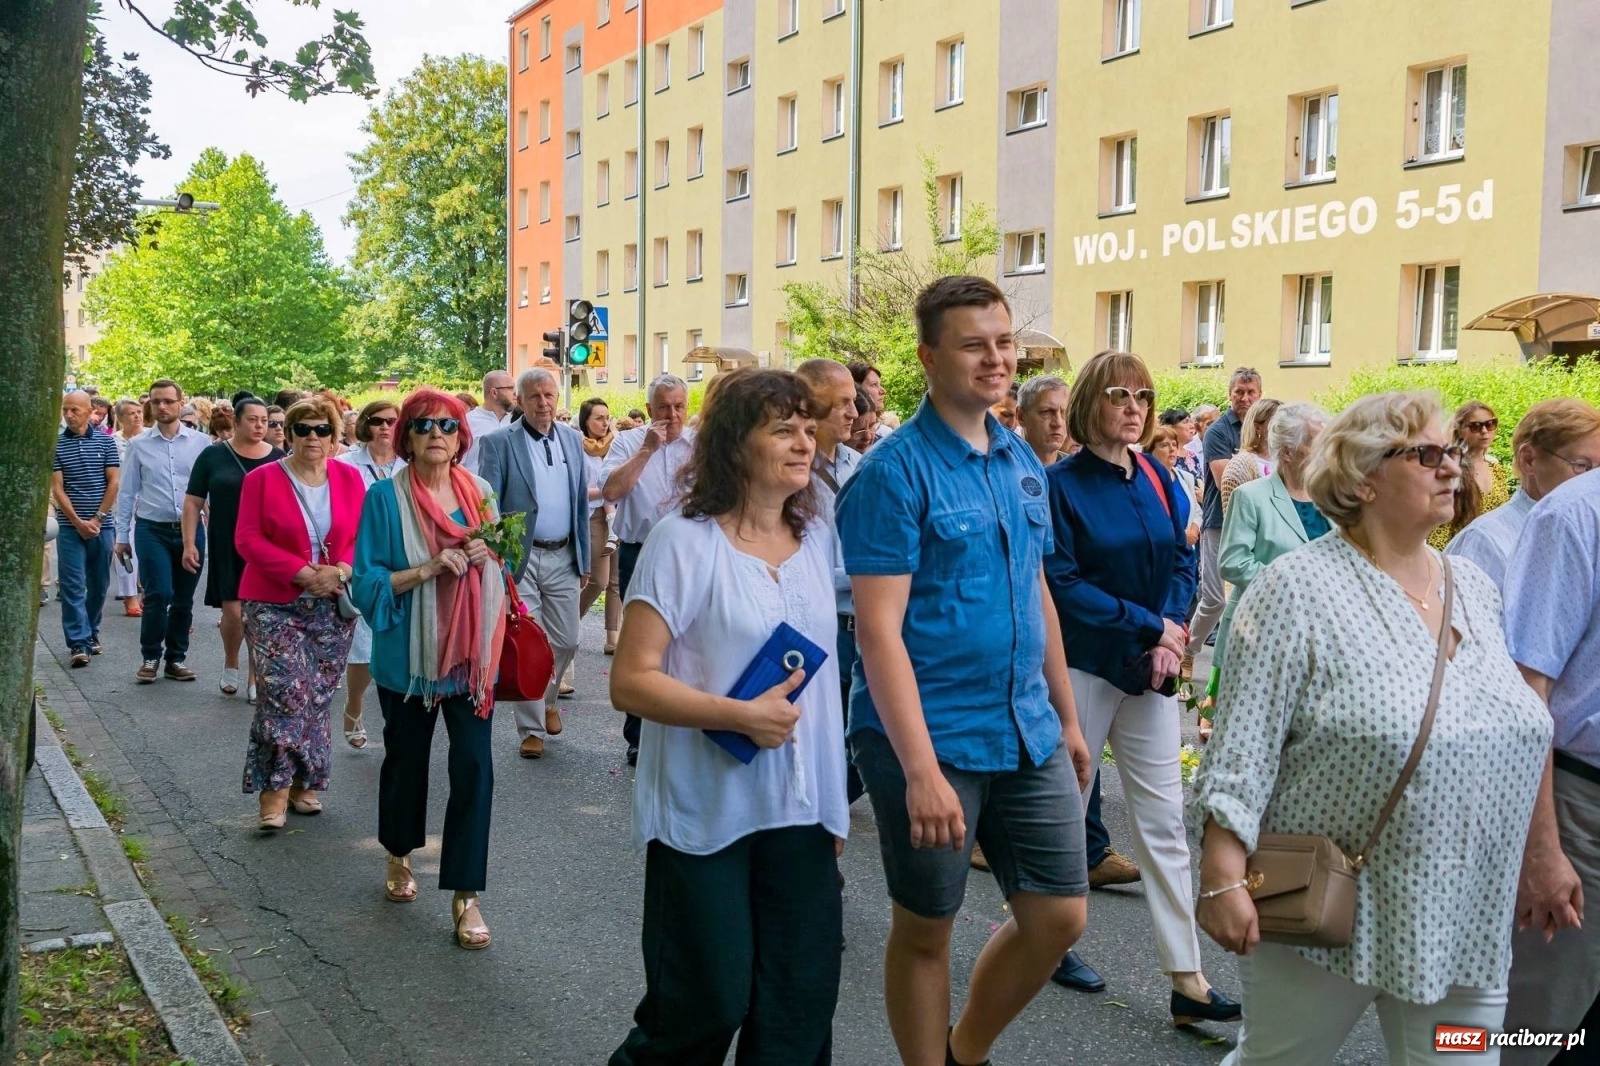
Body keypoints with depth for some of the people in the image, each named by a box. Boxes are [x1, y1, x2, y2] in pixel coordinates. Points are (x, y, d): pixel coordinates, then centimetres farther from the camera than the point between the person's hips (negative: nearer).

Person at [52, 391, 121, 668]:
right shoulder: (56, 444, 1)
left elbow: (113, 483, 0)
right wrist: (78, 522, -11)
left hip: (102, 526, 1)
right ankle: (78, 643, -6)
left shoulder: (105, 441, 3)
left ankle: (91, 633, 26)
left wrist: (97, 519, -7)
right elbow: (57, 489, -2)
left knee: (99, 584, 10)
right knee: (72, 585, -5)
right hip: (70, 526, -1)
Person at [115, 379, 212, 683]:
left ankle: (175, 659, 22)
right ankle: (150, 657, 10)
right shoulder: (138, 445, 3)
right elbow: (127, 493, 6)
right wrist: (122, 536, 5)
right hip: (152, 530, -1)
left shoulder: (201, 442, 1)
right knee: (159, 595, -10)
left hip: (191, 529, 1)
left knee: (184, 600, 8)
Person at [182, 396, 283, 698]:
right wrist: (189, 543, -5)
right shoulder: (214, 455, 0)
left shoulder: (278, 457, 2)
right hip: (227, 548, -1)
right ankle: (230, 664, 25)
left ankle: (255, 678, 13)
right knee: (233, 611, -3)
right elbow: (193, 501, 2)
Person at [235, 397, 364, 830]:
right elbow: (248, 540, -7)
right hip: (274, 604, -3)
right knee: (286, 692, -13)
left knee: (318, 696, 8)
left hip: (333, 605, 3)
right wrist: (303, 574, -17)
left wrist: (340, 571, -15)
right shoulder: (262, 479, -3)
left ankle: (303, 784, 23)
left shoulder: (350, 479, 5)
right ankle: (275, 790, -2)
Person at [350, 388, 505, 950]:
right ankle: (398, 856, 43)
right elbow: (366, 583, -9)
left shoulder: (480, 492, 3)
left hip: (472, 652, 2)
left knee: (473, 767, -5)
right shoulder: (385, 497, -6)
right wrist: (427, 569, -22)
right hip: (409, 655, -2)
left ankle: (466, 894, 4)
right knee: (406, 759, 17)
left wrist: (487, 557, -9)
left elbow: (503, 565, 13)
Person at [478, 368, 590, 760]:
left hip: (563, 557, 4)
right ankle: (531, 727, 15)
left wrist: (584, 558, 11)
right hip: (518, 558, -4)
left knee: (566, 641, 11)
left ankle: (546, 700, 38)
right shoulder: (497, 443, -6)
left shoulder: (573, 439, 9)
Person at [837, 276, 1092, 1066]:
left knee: (1059, 917, 11)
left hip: (1028, 734, 7)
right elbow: (879, 631, -18)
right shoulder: (895, 470, -13)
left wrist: (1067, 719, 18)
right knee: (926, 929, 9)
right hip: (928, 737, -7)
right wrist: (921, 769, -24)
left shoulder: (1023, 461, 9)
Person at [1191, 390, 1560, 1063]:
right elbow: (1242, 750, -15)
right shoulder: (1299, 589, -12)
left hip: (1467, 924, 6)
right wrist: (1223, 879, -19)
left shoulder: (1476, 590, 8)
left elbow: (1523, 733, 16)